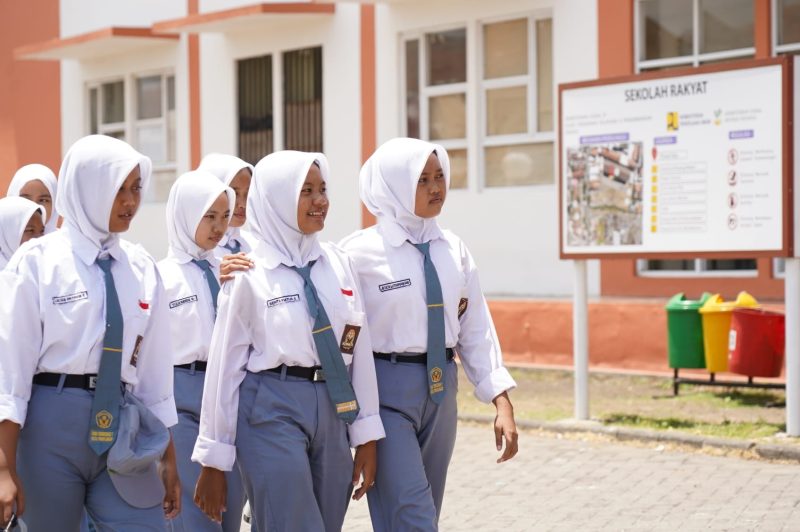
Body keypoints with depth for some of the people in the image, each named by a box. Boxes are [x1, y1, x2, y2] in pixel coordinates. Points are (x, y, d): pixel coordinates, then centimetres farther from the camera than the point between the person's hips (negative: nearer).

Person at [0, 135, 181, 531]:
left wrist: (168, 458, 13)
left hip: (122, 427, 3)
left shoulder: (142, 268, 8)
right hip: (52, 423, -3)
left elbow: (154, 365, 12)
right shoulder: (37, 261, -4)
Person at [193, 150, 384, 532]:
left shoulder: (336, 263, 6)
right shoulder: (250, 275, -6)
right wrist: (213, 461, -1)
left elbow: (358, 349, 9)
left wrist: (366, 435, 7)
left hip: (333, 412, 5)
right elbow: (225, 366, -3)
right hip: (272, 411, -5)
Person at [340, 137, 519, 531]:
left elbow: (475, 329, 6)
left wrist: (501, 401, 0)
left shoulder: (453, 250, 6)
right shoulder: (360, 252, -9)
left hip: (442, 390, 6)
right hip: (387, 391, -6)